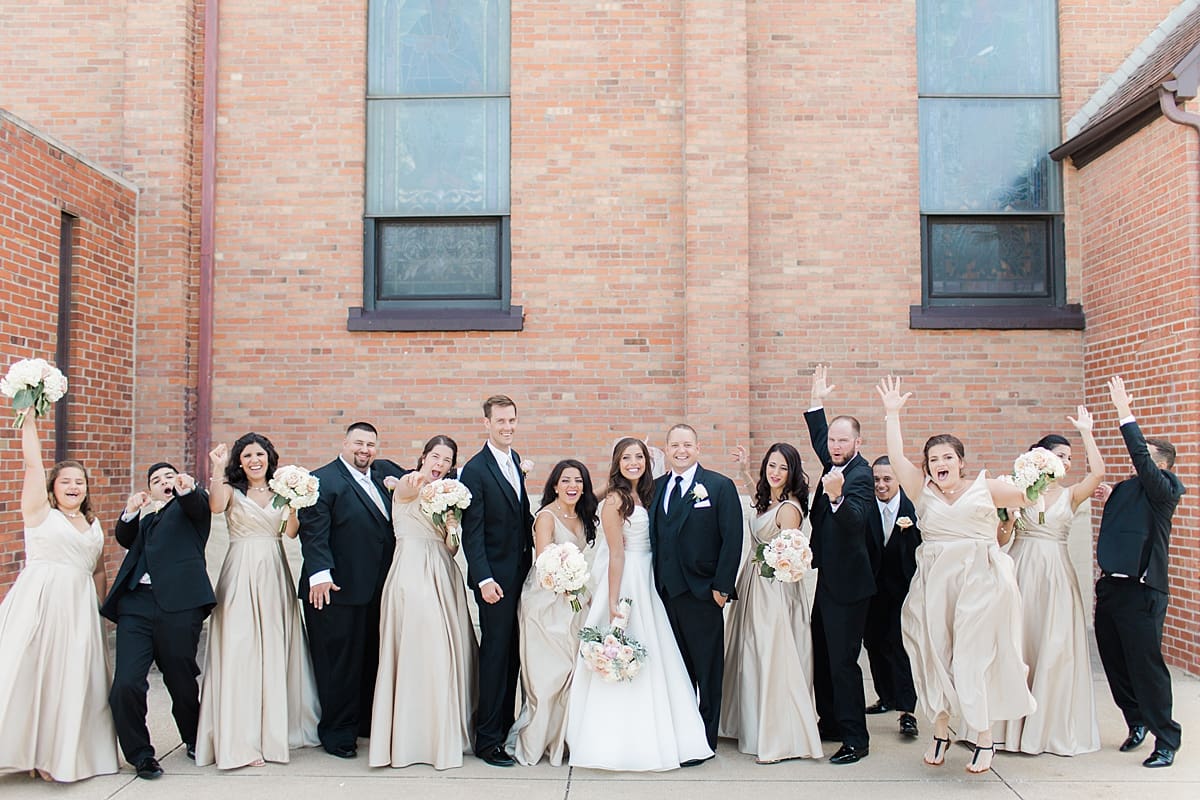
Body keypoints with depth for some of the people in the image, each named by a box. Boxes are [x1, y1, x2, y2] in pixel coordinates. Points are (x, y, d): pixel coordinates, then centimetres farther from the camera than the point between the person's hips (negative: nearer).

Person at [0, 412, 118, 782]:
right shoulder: (40, 512, 2)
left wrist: (100, 610, 15)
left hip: (78, 607, 4)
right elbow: (32, 460, -4)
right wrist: (30, 416, -6)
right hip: (38, 600, -4)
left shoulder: (93, 525, 15)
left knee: (72, 678, 5)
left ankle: (60, 754, 15)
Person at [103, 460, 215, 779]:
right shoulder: (145, 516, 30)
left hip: (178, 604, -4)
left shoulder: (190, 503, 15)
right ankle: (140, 754, 8)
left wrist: (186, 488, -31)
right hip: (136, 605, 4)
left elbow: (198, 504, -9)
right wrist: (130, 512, -7)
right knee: (125, 685, -9)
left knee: (182, 681, 4)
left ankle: (194, 740, 30)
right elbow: (124, 539, 12)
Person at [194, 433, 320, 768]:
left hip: (274, 576, 4)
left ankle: (277, 729, 22)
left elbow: (292, 531, -1)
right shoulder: (232, 490, 3)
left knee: (275, 650, 9)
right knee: (240, 651, -6)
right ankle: (241, 739, -2)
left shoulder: (281, 492, 12)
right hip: (241, 574, -4)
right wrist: (218, 467, -23)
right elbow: (215, 506, -21)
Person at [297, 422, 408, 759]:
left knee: (374, 659, 15)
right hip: (338, 590, -7)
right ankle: (338, 733, 15)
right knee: (339, 663, 2)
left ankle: (369, 723, 29)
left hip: (377, 590, 7)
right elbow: (314, 532, -14)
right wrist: (319, 574, -23)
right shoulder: (323, 480, -7)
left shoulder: (385, 472, 12)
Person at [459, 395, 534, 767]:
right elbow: (472, 532, -14)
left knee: (513, 651, 13)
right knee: (495, 652, -1)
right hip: (495, 576, -7)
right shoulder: (475, 470, -12)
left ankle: (507, 724, 25)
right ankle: (488, 739, 9)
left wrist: (531, 560, 7)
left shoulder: (517, 461, 11)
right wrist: (484, 579, -20)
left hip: (521, 572, 7)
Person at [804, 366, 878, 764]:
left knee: (842, 660, -6)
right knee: (822, 655, 16)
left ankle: (856, 739, 2)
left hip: (847, 583, -10)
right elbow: (819, 440, 28)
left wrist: (837, 496, -53)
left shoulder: (859, 475, -18)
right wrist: (818, 402, 23)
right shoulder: (836, 464, 8)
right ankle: (830, 723, 28)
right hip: (829, 578, 10)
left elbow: (855, 520, -35)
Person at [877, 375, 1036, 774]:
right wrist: (892, 413, -3)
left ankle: (984, 738, 12)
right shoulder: (922, 490, 7)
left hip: (980, 580, -2)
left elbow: (1029, 496, 13)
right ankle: (940, 732, 21)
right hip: (934, 582, 2)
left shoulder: (985, 487, 5)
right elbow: (896, 457, -3)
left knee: (976, 655, -1)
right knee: (936, 654, 6)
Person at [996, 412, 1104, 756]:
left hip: (1055, 573, 1)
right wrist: (1008, 518, -18)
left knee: (1054, 646, 0)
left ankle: (1049, 725, 14)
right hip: (1021, 570, -1)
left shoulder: (1070, 495, 7)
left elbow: (1097, 472, -12)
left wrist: (1086, 431, -8)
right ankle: (1013, 723, 14)